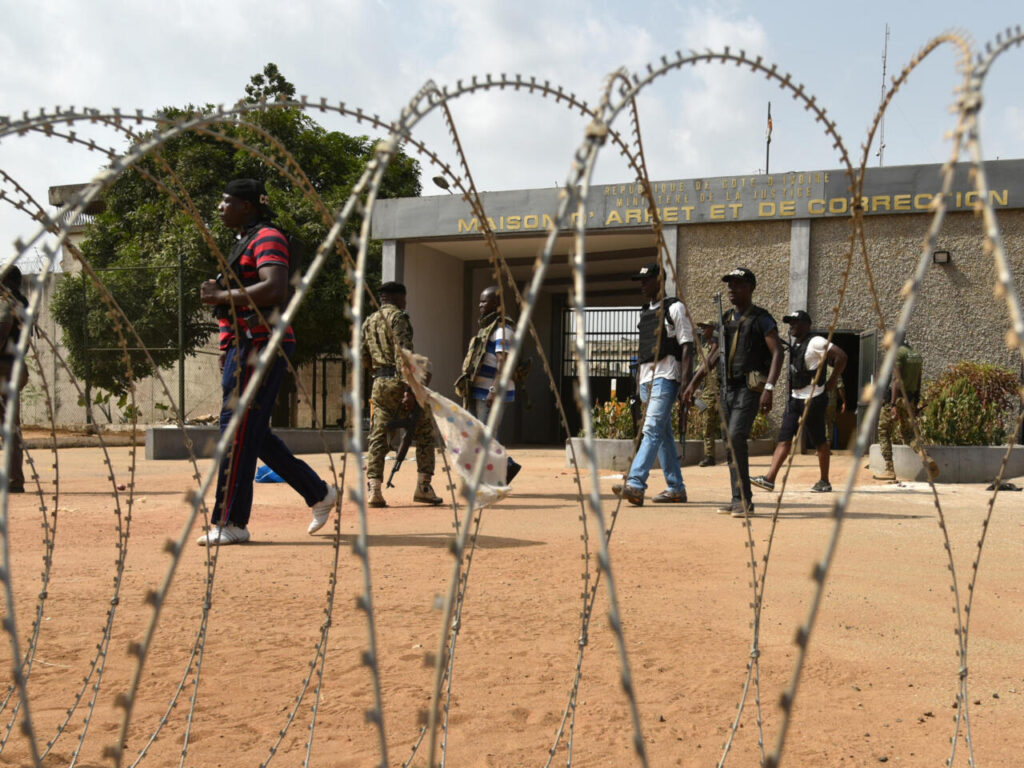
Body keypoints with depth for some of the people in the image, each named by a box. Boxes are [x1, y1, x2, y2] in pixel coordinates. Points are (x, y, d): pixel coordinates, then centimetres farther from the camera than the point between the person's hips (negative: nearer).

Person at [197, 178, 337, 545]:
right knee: (252, 432, 12)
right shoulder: (244, 242, 23)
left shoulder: (267, 237, -9)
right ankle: (319, 493, 20)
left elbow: (275, 290, -25)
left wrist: (222, 295, -19)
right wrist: (228, 349, 21)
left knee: (238, 428, -11)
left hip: (262, 345, -11)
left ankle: (231, 522, -7)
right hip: (243, 346, 11)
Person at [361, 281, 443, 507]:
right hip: (399, 381, -6)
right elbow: (403, 353, -17)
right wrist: (408, 389, -23)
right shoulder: (397, 317, -6)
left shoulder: (368, 322, 17)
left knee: (377, 437, 5)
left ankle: (373, 489, -7)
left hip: (379, 384, 6)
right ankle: (423, 487, 2)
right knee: (424, 433, 6)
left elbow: (363, 359, 17)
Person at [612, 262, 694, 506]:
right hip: (647, 377, 8)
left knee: (652, 430, -18)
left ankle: (635, 484, -29)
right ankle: (676, 488, 14)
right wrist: (640, 383, 21)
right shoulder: (644, 312, 19)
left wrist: (684, 383, -19)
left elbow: (687, 346, -10)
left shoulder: (674, 308, -4)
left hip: (666, 377, -8)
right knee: (664, 434, 9)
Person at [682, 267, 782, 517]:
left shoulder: (761, 318, -3)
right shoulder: (725, 320, 17)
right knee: (730, 442, 6)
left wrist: (769, 388, -22)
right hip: (728, 388, 7)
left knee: (736, 437, -20)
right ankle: (739, 500, 12)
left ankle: (743, 500, -15)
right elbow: (713, 356, 23)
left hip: (750, 387, -7)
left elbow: (777, 353, -11)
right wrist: (693, 384, 15)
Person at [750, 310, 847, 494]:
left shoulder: (815, 343, -13)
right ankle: (770, 478, -8)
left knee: (819, 441, 2)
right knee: (783, 438, -2)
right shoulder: (794, 345, 13)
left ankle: (825, 482, 14)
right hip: (795, 398, 8)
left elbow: (841, 356, -21)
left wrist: (831, 382, -15)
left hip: (813, 399, -8)